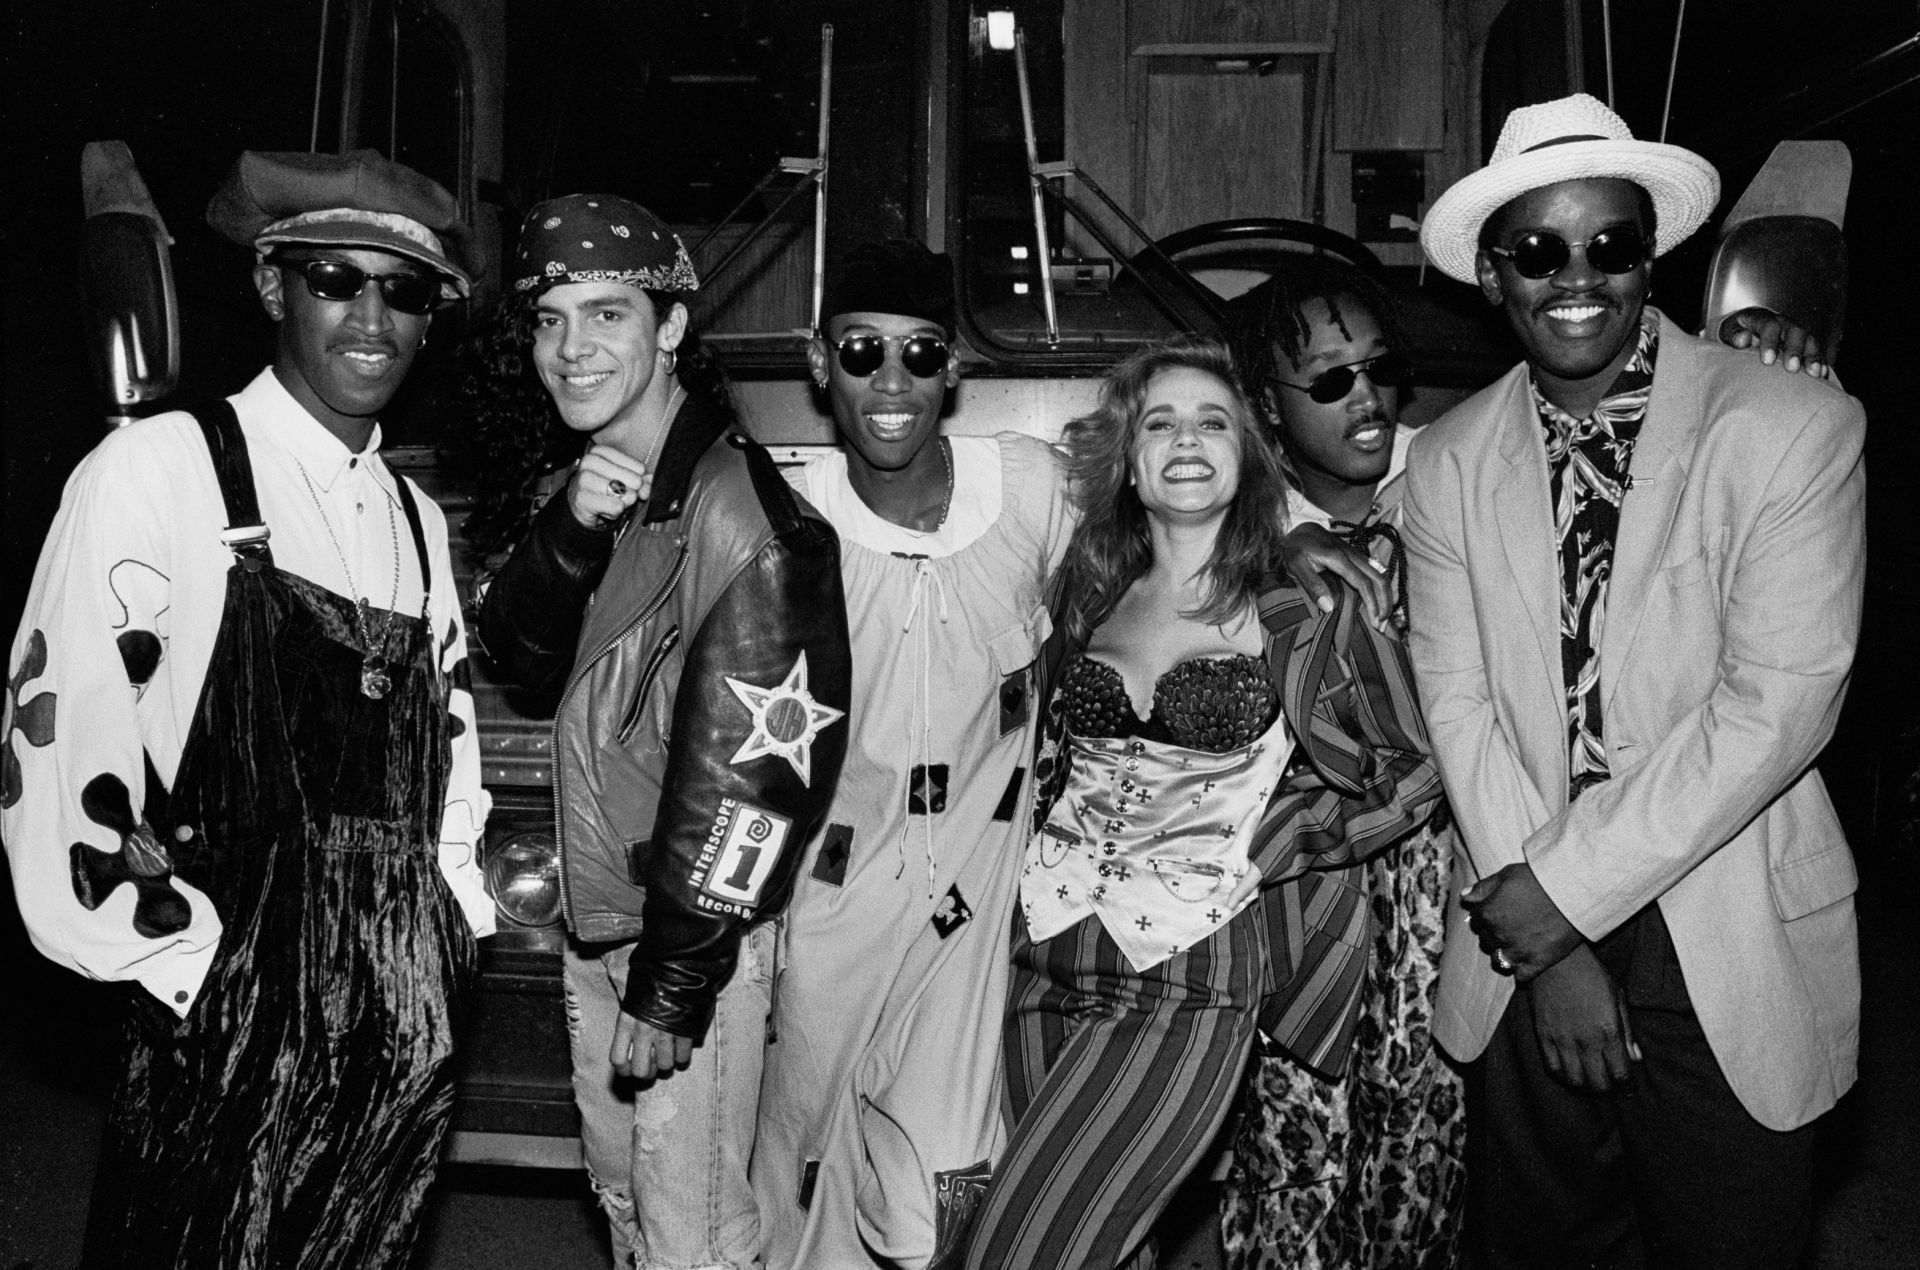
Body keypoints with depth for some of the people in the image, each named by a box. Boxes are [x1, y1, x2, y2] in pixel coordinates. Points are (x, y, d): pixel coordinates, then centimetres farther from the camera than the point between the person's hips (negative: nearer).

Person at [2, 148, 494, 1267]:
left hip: (409, 1018, 6)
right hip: (227, 1030, -5)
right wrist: (186, 962, -13)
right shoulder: (159, 470, -8)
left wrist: (455, 909, 8)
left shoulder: (415, 517, 11)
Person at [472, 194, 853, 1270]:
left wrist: (671, 989, -20)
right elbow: (523, 657, 3)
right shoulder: (607, 485, 6)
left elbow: (749, 765, -24)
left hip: (693, 936, -8)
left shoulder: (735, 512, -22)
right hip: (597, 915, 8)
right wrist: (572, 535, -17)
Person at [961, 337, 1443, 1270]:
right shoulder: (1089, 598, 7)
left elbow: (1410, 775, 3)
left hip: (1185, 982, -4)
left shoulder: (1293, 610, -5)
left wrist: (1257, 845, 0)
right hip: (1044, 968, 4)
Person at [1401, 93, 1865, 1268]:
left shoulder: (1795, 430, -9)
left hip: (1733, 956, -2)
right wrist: (1541, 945, -11)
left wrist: (1556, 893, -16)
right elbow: (1461, 702, -3)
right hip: (1522, 949, 3)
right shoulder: (1448, 463, 1)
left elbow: (1781, 700, -15)